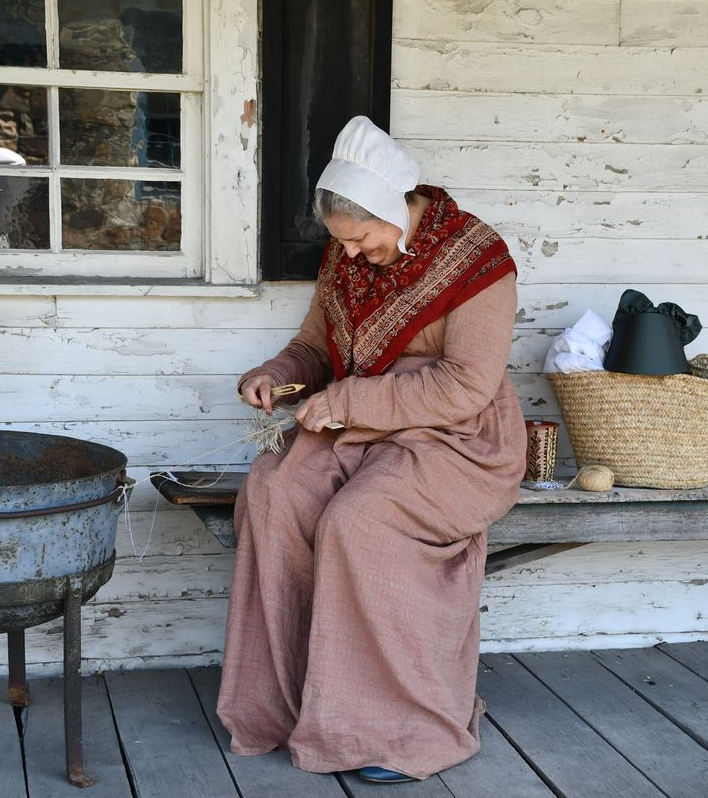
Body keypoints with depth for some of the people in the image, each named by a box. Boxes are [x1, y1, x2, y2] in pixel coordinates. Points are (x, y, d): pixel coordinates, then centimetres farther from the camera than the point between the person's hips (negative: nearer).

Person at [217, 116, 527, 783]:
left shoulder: (474, 260, -13)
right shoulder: (344, 259, 9)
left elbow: (465, 386, -21)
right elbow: (313, 345, 22)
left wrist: (348, 400, -22)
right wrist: (274, 377, -2)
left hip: (455, 442, -6)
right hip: (358, 434, 7)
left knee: (355, 521, -32)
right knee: (270, 491, -22)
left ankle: (411, 731, -19)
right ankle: (287, 698, -14)